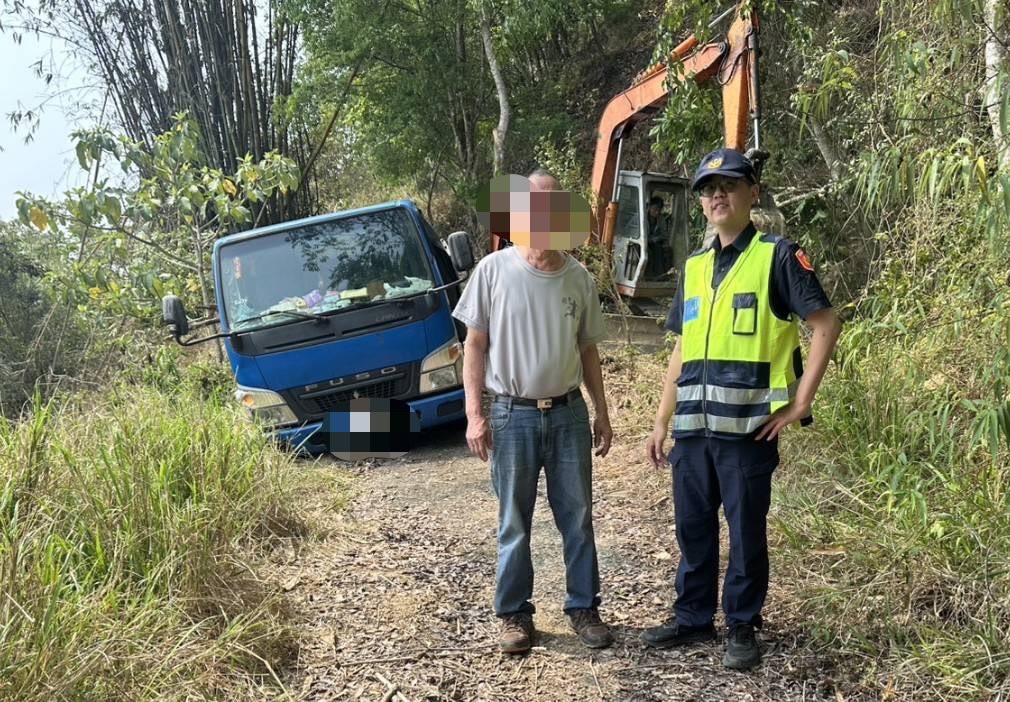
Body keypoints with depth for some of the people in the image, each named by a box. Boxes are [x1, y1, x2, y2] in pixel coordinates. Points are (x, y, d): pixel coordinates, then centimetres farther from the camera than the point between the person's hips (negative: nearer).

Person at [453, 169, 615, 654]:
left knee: (577, 519, 10)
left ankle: (584, 608, 24)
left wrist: (601, 411, 12)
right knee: (514, 524, 8)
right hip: (513, 415, -2)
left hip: (569, 414, 3)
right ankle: (515, 614, 21)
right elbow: (474, 345, -3)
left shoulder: (578, 278, 3)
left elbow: (588, 350, 12)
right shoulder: (493, 271, -6)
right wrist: (474, 414, -9)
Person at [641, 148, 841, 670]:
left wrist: (800, 403, -12)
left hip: (748, 427, -6)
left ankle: (743, 628, 19)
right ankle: (693, 618, 27)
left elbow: (826, 325, -8)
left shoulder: (777, 256, -4)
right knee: (693, 527, 13)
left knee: (746, 530, 5)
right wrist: (661, 422, 14)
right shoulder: (694, 267, 14)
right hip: (692, 428, 6)